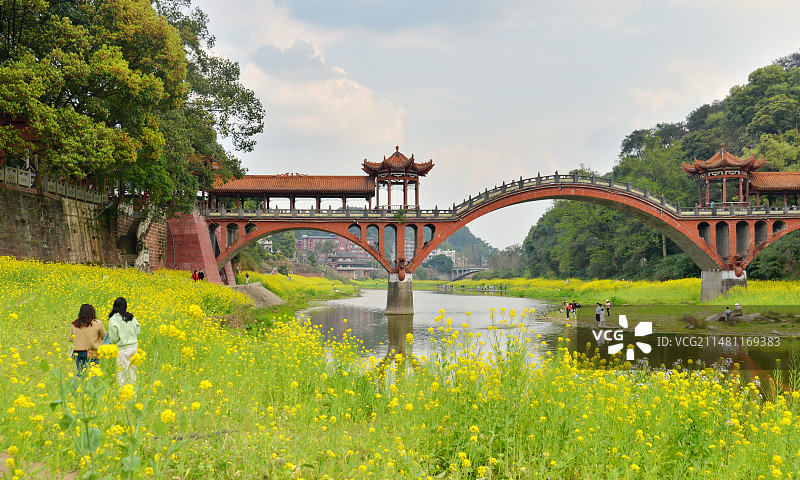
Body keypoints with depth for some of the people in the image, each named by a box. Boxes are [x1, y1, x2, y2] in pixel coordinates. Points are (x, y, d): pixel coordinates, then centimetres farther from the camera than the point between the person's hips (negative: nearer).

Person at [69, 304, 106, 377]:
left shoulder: (74, 325, 1)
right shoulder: (97, 324, -8)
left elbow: (70, 339, 14)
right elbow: (104, 337, 7)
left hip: (78, 353, 3)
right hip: (93, 354, -3)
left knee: (80, 373, 12)